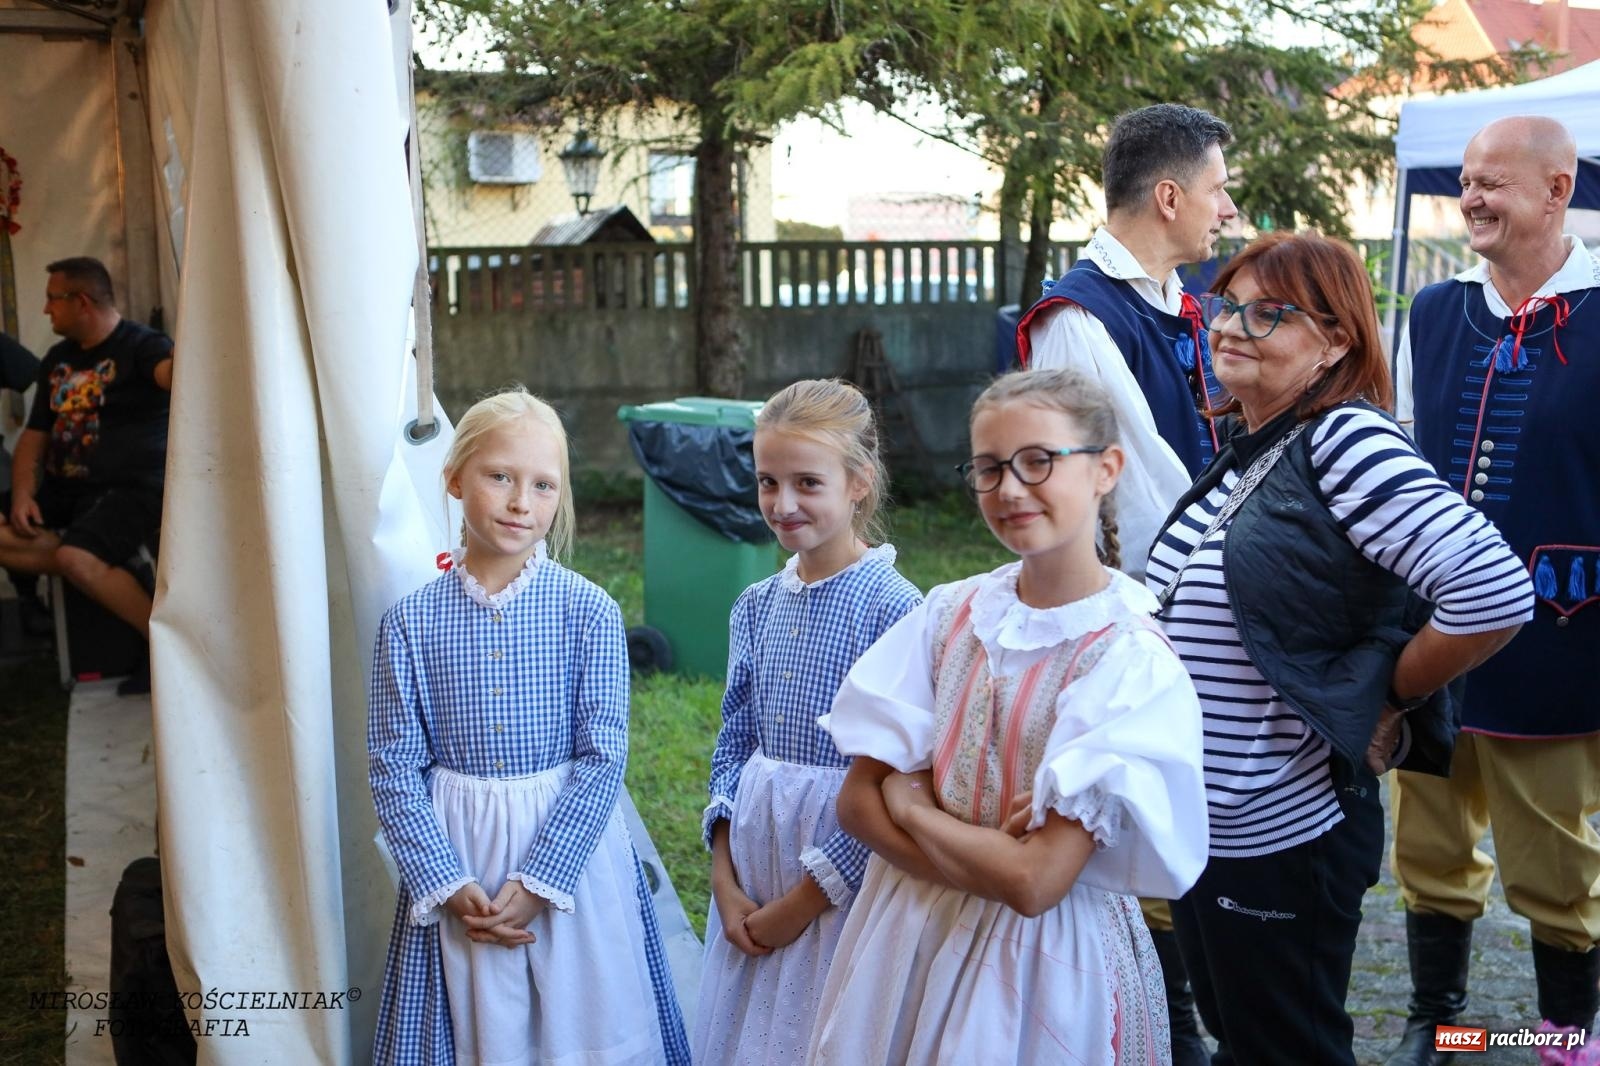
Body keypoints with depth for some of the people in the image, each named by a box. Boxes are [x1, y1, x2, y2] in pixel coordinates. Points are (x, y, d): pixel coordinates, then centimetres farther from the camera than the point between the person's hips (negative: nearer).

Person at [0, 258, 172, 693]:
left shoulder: (141, 345, -8)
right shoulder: (56, 359, 15)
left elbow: (174, 371, -32)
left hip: (133, 487, -8)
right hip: (65, 489, 8)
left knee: (77, 560, -31)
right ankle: (102, 564, -15)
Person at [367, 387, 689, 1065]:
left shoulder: (589, 612, -7)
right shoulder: (411, 621, -4)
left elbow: (603, 758, -9)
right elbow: (393, 767, -3)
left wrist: (537, 880, -14)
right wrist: (447, 883, -11)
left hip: (570, 845, -1)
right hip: (450, 857, 1)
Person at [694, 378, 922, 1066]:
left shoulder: (892, 608, -15)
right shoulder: (757, 606, 4)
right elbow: (734, 745, 10)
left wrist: (805, 899, -12)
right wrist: (725, 879, 0)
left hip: (844, 873, -5)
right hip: (751, 868, 6)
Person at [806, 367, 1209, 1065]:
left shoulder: (1132, 660, -17)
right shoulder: (951, 613, -2)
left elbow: (1036, 881, -22)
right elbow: (858, 802, -3)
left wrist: (907, 802, -10)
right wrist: (990, 863, -17)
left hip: (1049, 962, -4)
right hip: (907, 936, 5)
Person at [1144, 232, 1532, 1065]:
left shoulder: (1344, 441, -19)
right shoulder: (1241, 450, 6)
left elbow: (1495, 591, -29)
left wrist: (1385, 694, -16)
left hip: (1281, 841, -8)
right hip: (1200, 822, 8)